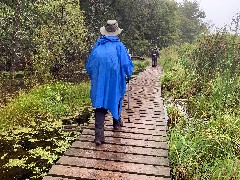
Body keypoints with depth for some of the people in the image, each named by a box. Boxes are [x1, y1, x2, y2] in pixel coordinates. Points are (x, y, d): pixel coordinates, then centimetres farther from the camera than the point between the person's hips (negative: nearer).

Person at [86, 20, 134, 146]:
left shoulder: (98, 45, 10)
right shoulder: (119, 46, 1)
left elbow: (89, 65, 14)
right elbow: (127, 65, -3)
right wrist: (128, 74, 19)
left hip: (99, 80, 2)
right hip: (114, 80, -1)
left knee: (100, 103, 2)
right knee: (116, 97, 23)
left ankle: (99, 134, -8)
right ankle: (117, 121, 42)